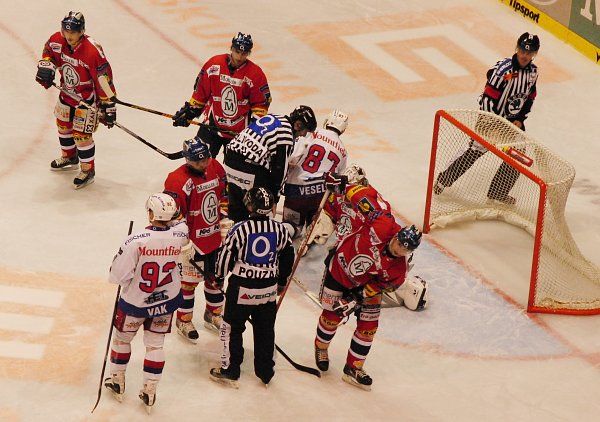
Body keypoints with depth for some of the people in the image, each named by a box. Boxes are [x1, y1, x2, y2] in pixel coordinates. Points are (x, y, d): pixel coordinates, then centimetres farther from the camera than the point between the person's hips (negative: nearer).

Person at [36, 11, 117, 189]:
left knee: (82, 134, -4)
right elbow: (49, 51, 10)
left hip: (87, 98, -7)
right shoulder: (57, 40, -14)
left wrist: (108, 106, -26)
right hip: (67, 93, 7)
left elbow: (104, 79, -28)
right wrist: (46, 66, -11)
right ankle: (69, 157, 49)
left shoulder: (92, 51, -33)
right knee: (63, 126, 23)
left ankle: (88, 170, 16)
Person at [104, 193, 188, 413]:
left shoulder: (136, 241, -30)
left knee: (122, 338, 22)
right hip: (166, 301, 3)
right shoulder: (179, 236, -19)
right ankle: (149, 393, 24)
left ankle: (117, 382, 38)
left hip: (135, 303, -3)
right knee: (155, 344, 18)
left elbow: (117, 276, -22)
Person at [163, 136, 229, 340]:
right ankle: (184, 320, 23)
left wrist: (226, 223, 15)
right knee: (189, 279, 6)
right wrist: (184, 242, -25)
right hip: (193, 240, -7)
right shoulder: (178, 180, -25)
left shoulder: (215, 167, -2)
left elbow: (224, 196, 14)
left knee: (216, 276, 19)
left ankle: (213, 313, 38)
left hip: (216, 237, 7)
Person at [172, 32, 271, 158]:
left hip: (240, 129, -2)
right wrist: (189, 111, 5)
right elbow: (201, 91, 4)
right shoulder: (214, 64, -6)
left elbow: (261, 102, -2)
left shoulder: (255, 73, -10)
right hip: (212, 123, 2)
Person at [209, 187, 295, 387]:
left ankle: (229, 371, 15)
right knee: (265, 330, 16)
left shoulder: (240, 229, -14)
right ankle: (266, 373, 24)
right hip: (268, 289, 3)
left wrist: (219, 277, 12)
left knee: (232, 327, 11)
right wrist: (282, 281, 23)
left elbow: (226, 256, -7)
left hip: (241, 288, -3)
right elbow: (287, 257, 7)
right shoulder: (280, 230, -4)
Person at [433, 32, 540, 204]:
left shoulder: (533, 71, -2)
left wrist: (520, 119, 1)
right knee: (474, 152, -2)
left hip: (513, 120, 6)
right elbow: (488, 98, -22)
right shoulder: (504, 69, -24)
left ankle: (498, 192, 20)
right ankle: (443, 180, 14)